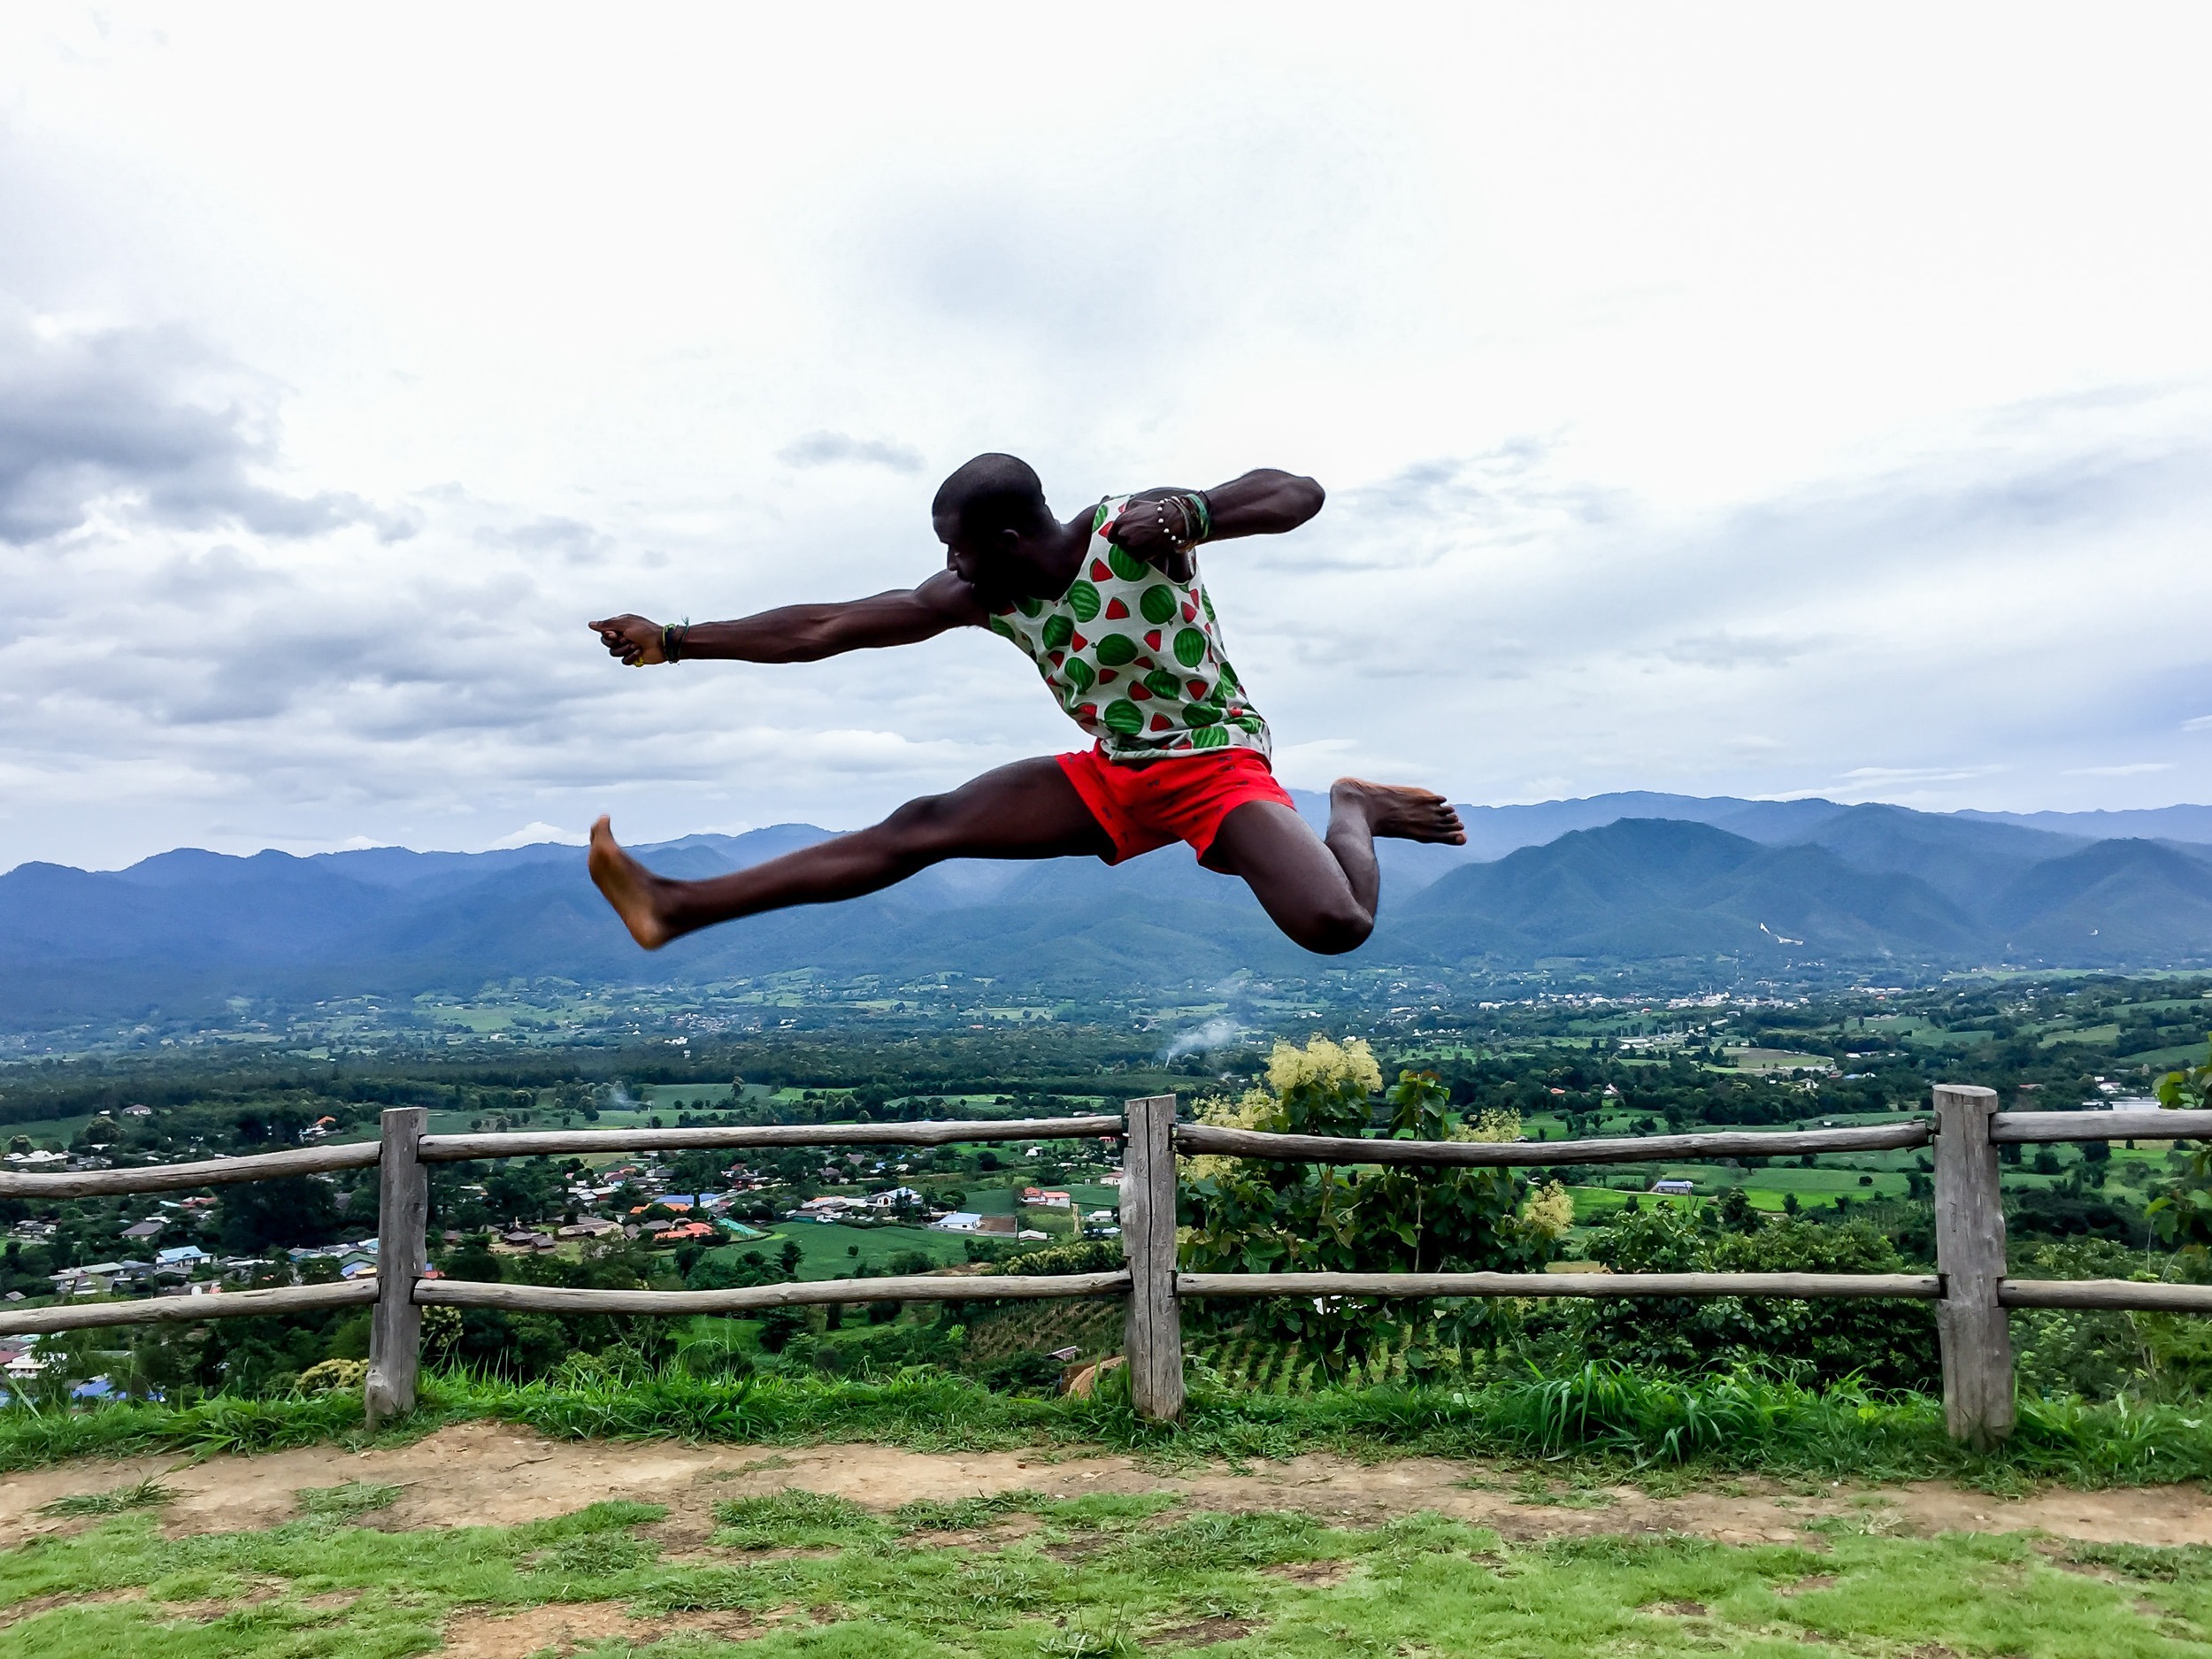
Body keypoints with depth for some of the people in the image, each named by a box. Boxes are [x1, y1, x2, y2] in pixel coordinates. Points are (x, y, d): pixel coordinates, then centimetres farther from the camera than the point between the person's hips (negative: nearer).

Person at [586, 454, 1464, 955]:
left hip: (1217, 765, -5)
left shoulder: (1132, 530, -21)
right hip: (1111, 776, 5)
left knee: (1336, 926, -29)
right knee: (920, 827, -7)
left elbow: (1301, 492, -20)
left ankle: (1353, 813, 7)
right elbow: (823, 627, -3)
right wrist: (674, 641, -3)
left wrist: (1192, 511, -38)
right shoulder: (980, 598, -5)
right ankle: (677, 907, -5)